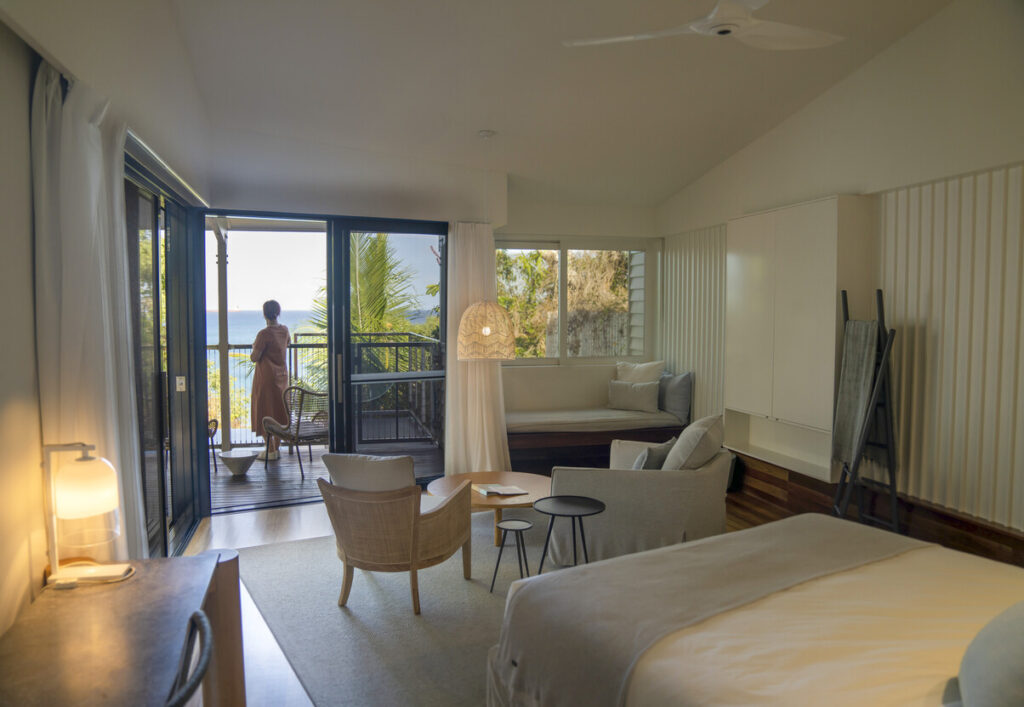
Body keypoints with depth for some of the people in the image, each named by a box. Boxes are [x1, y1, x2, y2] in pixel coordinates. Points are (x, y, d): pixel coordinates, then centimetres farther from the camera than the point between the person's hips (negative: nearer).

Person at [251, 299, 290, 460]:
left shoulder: (264, 333, -18)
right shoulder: (284, 330, 3)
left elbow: (255, 357, -17)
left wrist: (254, 349, 3)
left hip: (266, 377, -7)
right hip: (282, 375, 7)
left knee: (265, 412, 2)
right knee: (279, 411, 13)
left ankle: (270, 450, 5)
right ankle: (277, 448, 19)